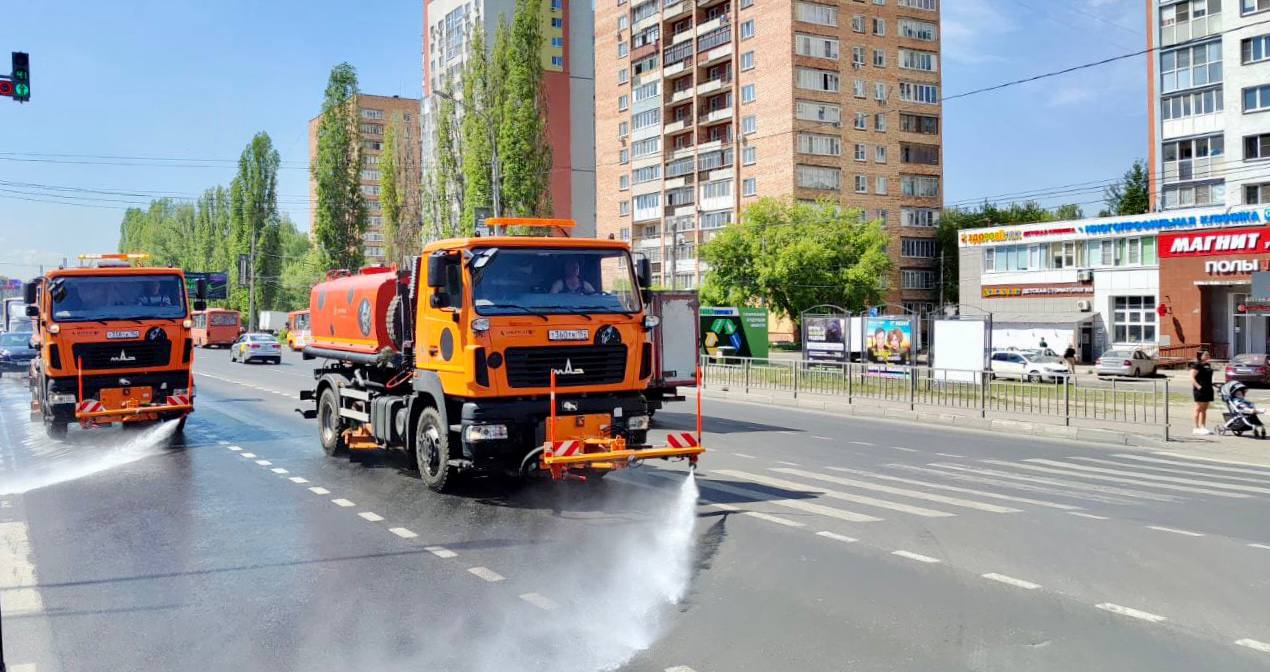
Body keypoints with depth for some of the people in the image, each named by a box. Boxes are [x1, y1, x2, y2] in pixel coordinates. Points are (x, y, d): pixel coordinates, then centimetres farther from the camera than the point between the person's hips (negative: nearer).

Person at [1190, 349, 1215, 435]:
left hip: (1208, 389, 8)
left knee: (1204, 409, 10)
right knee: (1198, 409, -4)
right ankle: (1197, 428, -2)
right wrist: (1198, 386, -24)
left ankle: (1203, 427, 14)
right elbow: (1192, 377, -17)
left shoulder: (1208, 365, 15)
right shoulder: (1196, 365, -10)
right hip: (1200, 389, -8)